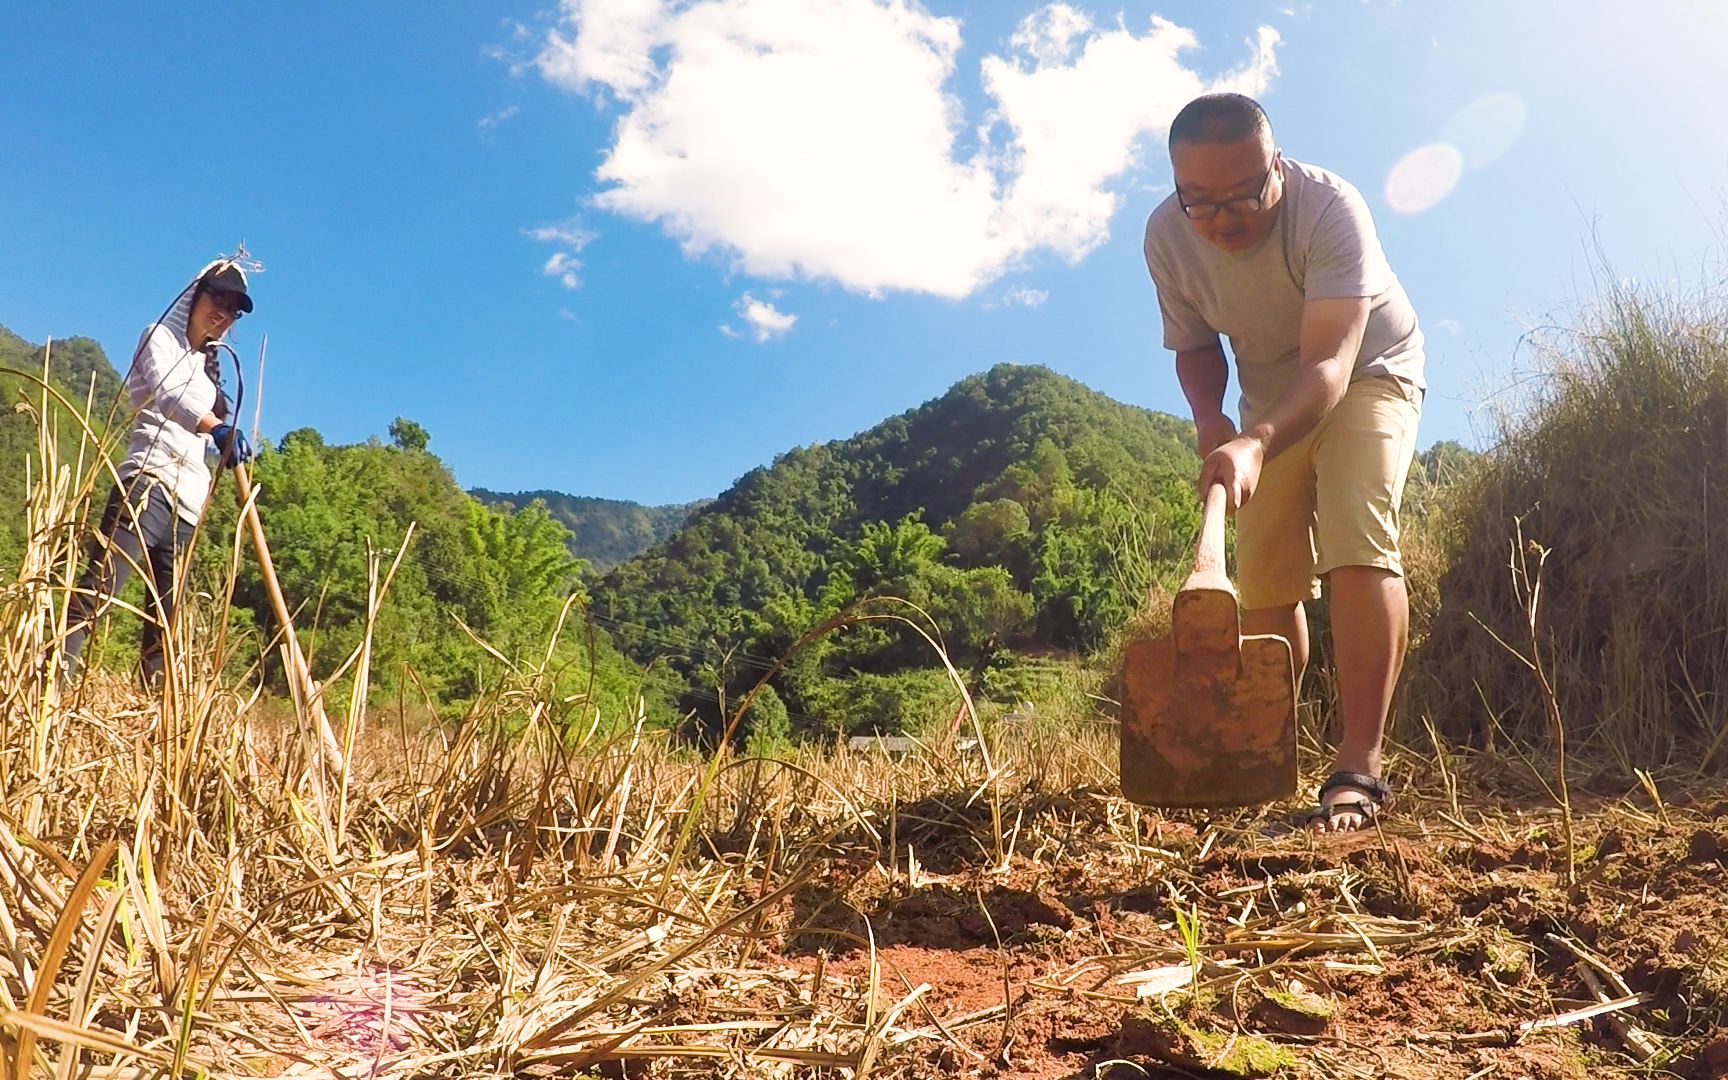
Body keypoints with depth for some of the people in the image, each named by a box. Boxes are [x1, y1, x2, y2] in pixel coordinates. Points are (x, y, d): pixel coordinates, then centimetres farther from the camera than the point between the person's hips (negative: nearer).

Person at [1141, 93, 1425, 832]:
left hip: (1368, 372, -4)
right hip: (1270, 398, 4)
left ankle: (1358, 766, -24)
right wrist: (1209, 416, -24)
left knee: (1356, 542, -26)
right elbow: (1194, 346, -3)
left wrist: (1257, 444, -60)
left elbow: (1329, 363, -43)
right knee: (1263, 579, 1)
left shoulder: (1330, 209, -33)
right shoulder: (1166, 236, -19)